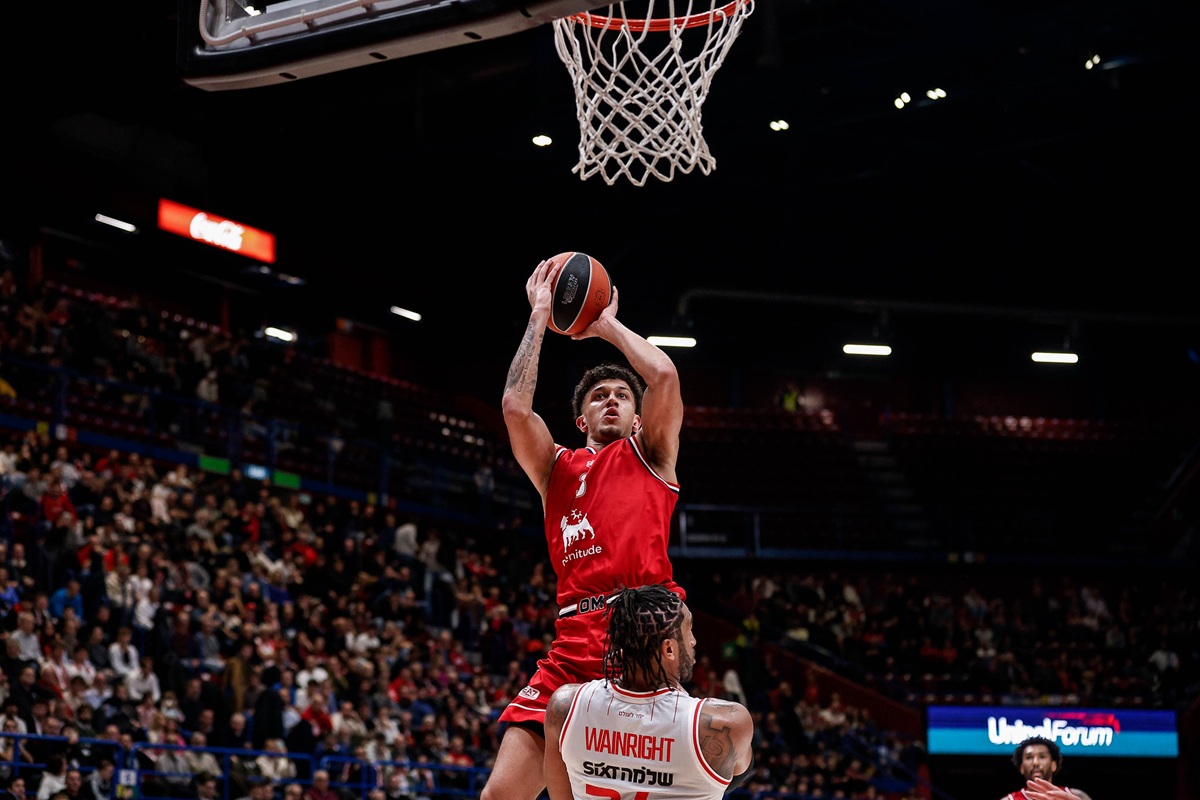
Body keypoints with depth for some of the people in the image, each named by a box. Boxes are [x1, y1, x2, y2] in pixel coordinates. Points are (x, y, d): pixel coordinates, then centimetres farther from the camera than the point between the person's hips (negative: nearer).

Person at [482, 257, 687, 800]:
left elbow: (664, 377, 1)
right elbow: (515, 406, 6)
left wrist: (607, 325, 16)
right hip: (574, 644, 3)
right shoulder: (557, 467, 24)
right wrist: (539, 317, 13)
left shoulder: (649, 455, 18)